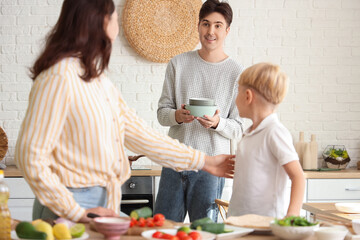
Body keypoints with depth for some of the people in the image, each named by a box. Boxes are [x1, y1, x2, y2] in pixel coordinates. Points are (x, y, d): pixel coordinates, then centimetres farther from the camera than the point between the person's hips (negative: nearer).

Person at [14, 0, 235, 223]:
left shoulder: (97, 78, 13)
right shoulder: (58, 78, -16)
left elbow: (138, 132, 13)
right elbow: (30, 156, -20)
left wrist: (202, 161, 14)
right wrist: (76, 212, -20)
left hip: (105, 204, 8)